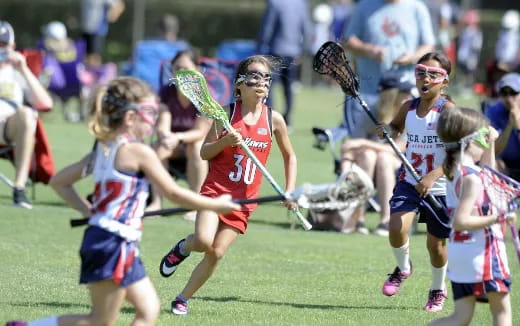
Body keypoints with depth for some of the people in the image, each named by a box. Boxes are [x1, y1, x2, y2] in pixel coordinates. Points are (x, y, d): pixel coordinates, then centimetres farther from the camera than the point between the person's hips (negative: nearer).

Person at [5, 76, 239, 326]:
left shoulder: (103, 149, 12)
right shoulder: (139, 152, -12)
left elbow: (59, 182, 16)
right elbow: (174, 194, -10)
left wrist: (88, 210, 15)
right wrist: (216, 204, 1)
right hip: (113, 244, -9)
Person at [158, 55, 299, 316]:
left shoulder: (274, 120, 0)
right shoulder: (227, 113, -5)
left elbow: (289, 157, 14)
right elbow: (204, 153, -1)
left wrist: (289, 191, 3)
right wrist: (225, 141, -20)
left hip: (244, 199, 2)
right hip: (216, 188, -2)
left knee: (216, 253, -5)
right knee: (204, 241, -23)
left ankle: (183, 298, 12)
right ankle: (182, 248, 13)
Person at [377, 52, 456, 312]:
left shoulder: (448, 110, -16)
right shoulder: (408, 107, 1)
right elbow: (396, 126, 24)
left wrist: (432, 176, -34)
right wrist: (387, 131, -1)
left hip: (439, 187, -3)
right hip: (409, 182, 3)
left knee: (436, 243, 8)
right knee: (396, 227, -20)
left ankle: (438, 290, 34)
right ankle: (403, 268, 11)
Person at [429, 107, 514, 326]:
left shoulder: (454, 171, 9)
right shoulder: (471, 178, -18)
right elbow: (460, 221, -26)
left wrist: (490, 145, 21)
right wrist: (498, 219, -26)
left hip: (459, 251, 9)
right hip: (481, 251, -9)